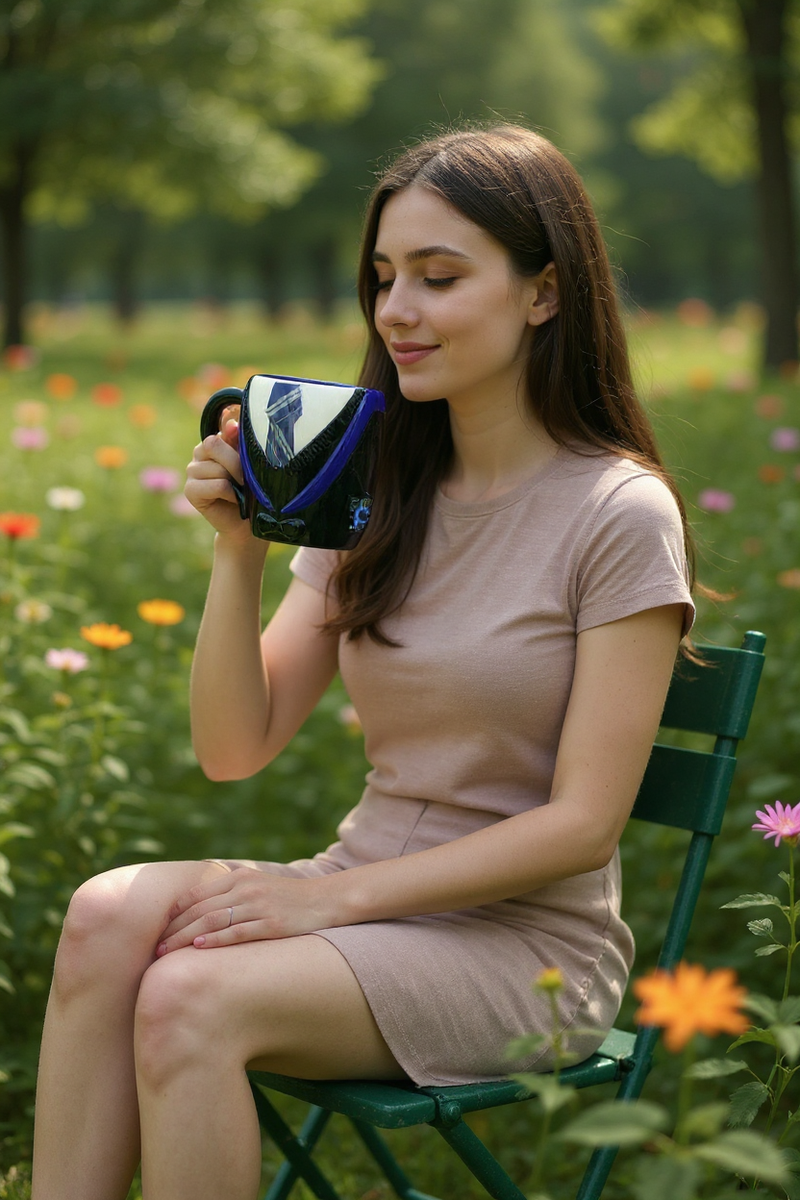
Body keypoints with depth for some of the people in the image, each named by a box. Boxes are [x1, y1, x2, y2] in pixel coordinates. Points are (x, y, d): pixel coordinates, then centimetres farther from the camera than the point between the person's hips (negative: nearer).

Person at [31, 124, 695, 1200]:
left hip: (529, 946, -5)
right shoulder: (374, 502, 8)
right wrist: (238, 553, -11)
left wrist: (333, 894, -19)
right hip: (368, 901, 6)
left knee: (192, 997, -29)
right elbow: (236, 749, 4)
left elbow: (583, 824, -14)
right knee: (109, 912, -24)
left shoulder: (620, 515, -11)